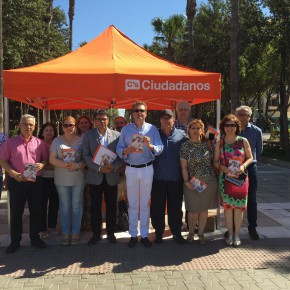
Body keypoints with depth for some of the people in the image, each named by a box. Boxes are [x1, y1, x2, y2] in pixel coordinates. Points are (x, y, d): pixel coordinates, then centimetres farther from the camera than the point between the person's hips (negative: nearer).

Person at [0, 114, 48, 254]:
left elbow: (46, 159, 8)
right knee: (16, 212, 7)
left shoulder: (40, 143, 5)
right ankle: (15, 241, 18)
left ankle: (35, 237, 24)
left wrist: (42, 165, -14)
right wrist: (13, 173, -13)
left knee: (36, 210, 9)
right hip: (16, 181, -1)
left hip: (35, 181, 2)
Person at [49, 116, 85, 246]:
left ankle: (75, 232, 17)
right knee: (64, 206, 7)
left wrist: (78, 165, -21)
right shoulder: (57, 141, 2)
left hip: (78, 178, 0)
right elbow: (52, 160, -3)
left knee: (76, 205, 7)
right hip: (62, 179, 0)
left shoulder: (81, 140, 1)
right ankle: (65, 233, 17)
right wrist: (65, 165, -19)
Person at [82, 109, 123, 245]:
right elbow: (86, 155, -4)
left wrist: (113, 166, -16)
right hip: (95, 176, 0)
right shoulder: (88, 135, 1)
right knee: (95, 207, 6)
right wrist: (99, 168, -16)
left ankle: (110, 233, 23)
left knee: (111, 206, 8)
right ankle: (96, 233, 20)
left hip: (112, 176, 0)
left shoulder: (117, 135, 1)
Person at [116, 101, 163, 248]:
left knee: (145, 204, 8)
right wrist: (127, 150, -22)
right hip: (131, 169, 1)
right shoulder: (126, 129, 3)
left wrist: (150, 145, -27)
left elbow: (160, 148, -8)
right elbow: (119, 149, -2)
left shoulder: (152, 129, 1)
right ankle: (133, 235, 16)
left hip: (147, 169, 0)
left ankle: (144, 235, 16)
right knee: (133, 204, 7)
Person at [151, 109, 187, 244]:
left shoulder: (181, 135, 4)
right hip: (158, 177, 0)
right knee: (157, 206, 7)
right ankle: (158, 232, 22)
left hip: (176, 178, 0)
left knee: (175, 206, 9)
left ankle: (176, 232, 24)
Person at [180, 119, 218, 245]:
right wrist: (186, 181, -11)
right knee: (194, 211, 1)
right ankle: (191, 233, 25)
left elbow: (213, 161, 9)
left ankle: (201, 234, 25)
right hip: (192, 182, -2)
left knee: (204, 209, 10)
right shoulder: (185, 146, -3)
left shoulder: (207, 144, 4)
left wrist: (216, 176, 4)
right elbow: (184, 166, -4)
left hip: (208, 181, 3)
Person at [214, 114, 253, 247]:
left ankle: (237, 234, 16)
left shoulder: (243, 141, -2)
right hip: (225, 178, 1)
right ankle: (230, 233, 20)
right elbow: (216, 161, 4)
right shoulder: (219, 143, 1)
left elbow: (250, 158, 2)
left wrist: (243, 166, -16)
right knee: (227, 206, 5)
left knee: (239, 206, 3)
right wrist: (222, 167, -16)